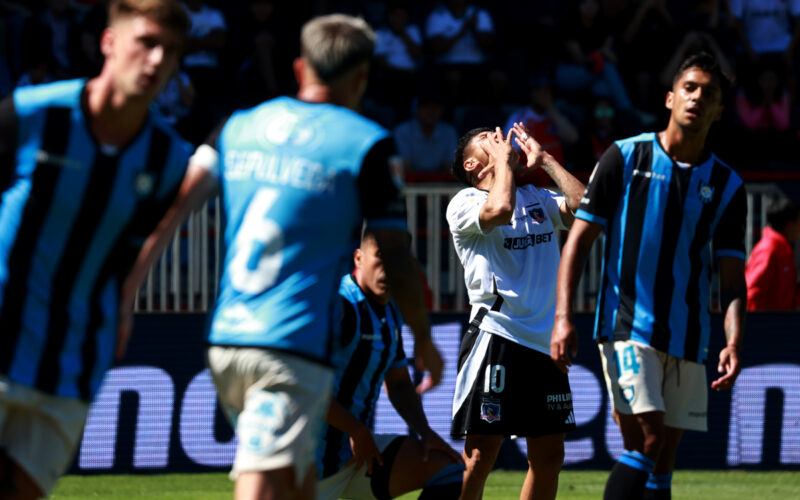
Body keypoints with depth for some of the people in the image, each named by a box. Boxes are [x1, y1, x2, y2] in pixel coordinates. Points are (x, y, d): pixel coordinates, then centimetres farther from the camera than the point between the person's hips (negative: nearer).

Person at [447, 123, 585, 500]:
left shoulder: (537, 198, 18)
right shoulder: (464, 203, 0)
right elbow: (499, 210, -21)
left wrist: (543, 159, 8)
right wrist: (504, 160, -4)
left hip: (544, 341, 6)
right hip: (496, 337, -6)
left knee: (549, 456, 8)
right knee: (480, 456, -11)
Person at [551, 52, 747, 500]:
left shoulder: (727, 186, 9)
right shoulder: (626, 157, 2)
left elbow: (732, 275, 6)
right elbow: (580, 239, 3)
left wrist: (735, 341, -11)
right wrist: (563, 317, -7)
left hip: (687, 340, 4)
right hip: (626, 325, -4)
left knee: (663, 461, 4)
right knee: (646, 440, -19)